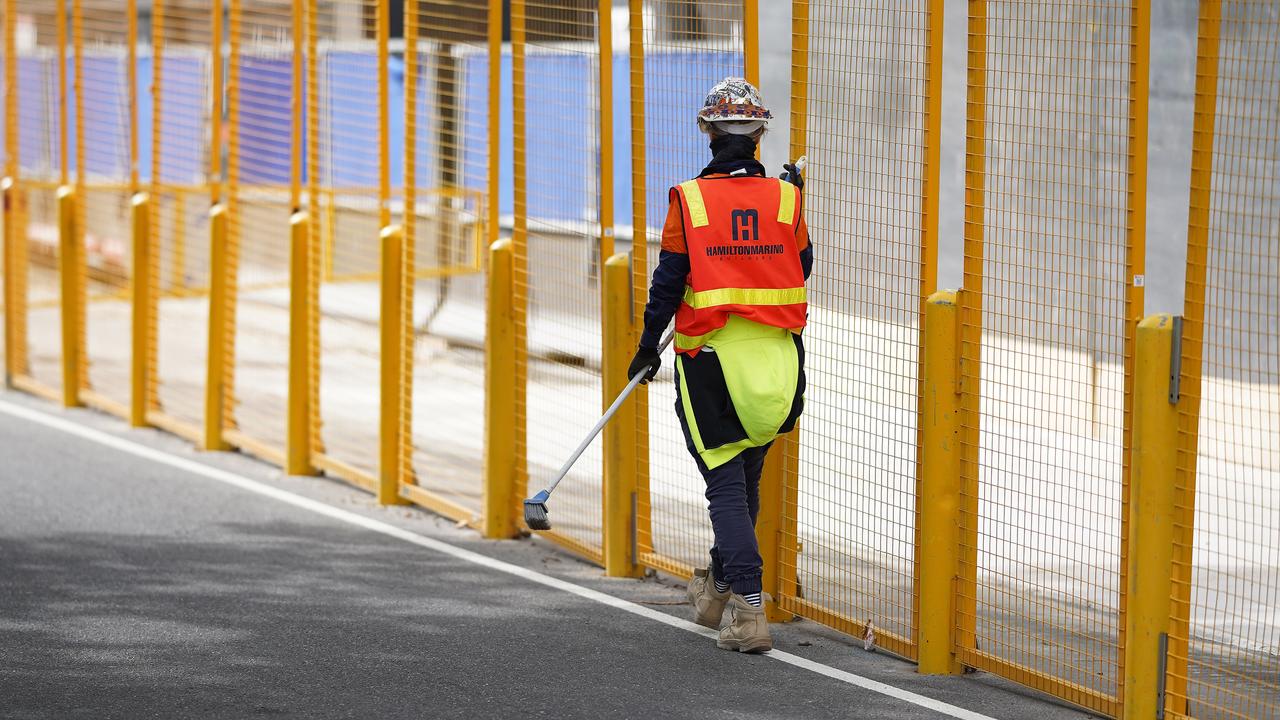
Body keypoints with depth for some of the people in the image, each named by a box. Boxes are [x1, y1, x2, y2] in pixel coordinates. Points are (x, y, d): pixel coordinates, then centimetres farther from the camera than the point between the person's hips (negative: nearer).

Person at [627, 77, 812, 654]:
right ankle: (718, 588, 35)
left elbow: (668, 282, -4)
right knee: (746, 475, 19)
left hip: (712, 359, -3)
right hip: (776, 355, 3)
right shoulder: (784, 198, -1)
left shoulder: (689, 200, -7)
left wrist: (648, 347, 8)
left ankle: (749, 610, -12)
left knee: (727, 485, 0)